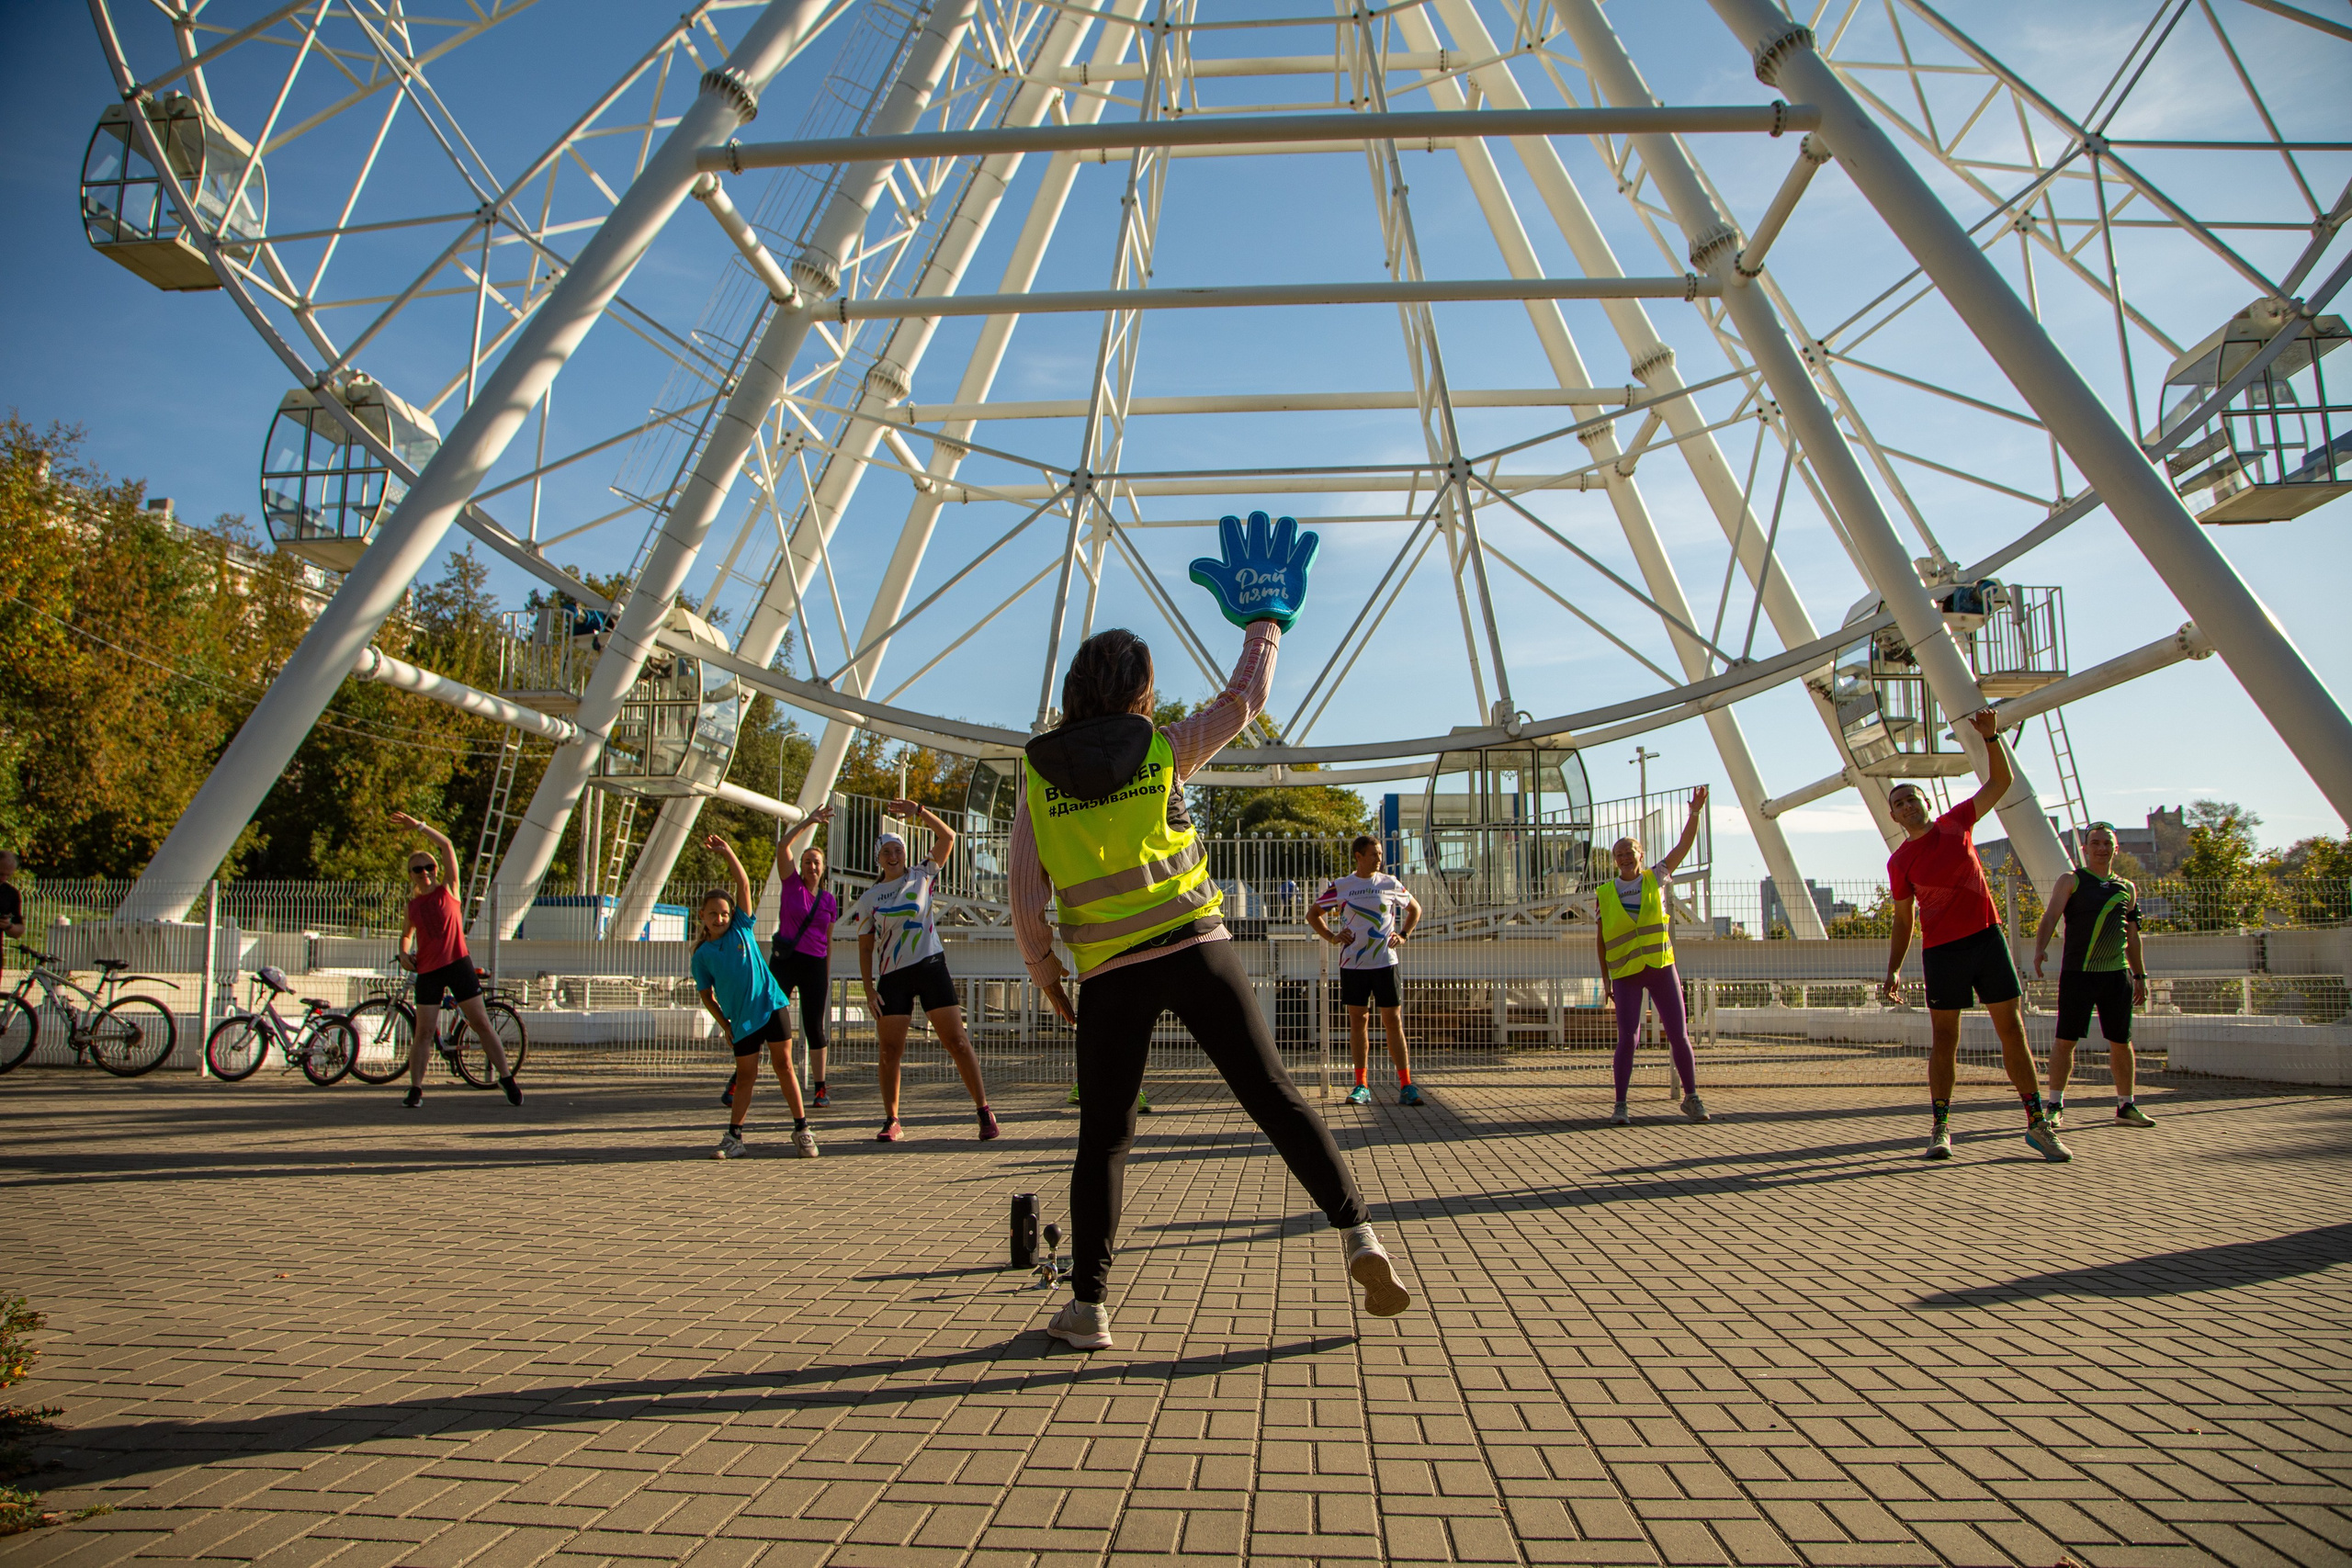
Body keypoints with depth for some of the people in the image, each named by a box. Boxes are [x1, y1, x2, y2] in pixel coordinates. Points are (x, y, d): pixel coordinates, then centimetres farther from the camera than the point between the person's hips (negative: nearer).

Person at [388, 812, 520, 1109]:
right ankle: (416, 1089, 7)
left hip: (458, 964, -2)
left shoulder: (448, 890, 2)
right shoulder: (412, 905, 9)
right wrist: (403, 953, 6)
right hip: (427, 970, 2)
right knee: (424, 1032, -2)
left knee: (481, 1023, -2)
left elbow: (447, 845, -5)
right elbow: (406, 933, 27)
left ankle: (506, 1077, 3)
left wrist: (419, 826, -6)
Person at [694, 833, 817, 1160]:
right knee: (746, 1075, 1)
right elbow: (706, 995, 10)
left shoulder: (742, 928, 3)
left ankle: (802, 1130, 5)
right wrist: (724, 1023, 4)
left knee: (784, 1065, 1)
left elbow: (744, 884, -3)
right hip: (741, 1019, 0)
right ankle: (734, 1137, 10)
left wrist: (727, 852, -8)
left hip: (771, 1004, 0)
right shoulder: (702, 955, 3)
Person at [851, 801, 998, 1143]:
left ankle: (984, 1111, -1)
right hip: (892, 977, 2)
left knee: (957, 1042, -5)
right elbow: (865, 949, 9)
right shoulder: (869, 899, 8)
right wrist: (869, 990, -1)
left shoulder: (922, 877, 5)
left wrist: (919, 811, -14)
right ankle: (891, 1122, 12)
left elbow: (948, 837, -3)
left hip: (931, 967, -2)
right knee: (890, 1050, -1)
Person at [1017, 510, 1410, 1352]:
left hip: (1110, 974, 1)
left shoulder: (1038, 777, 6)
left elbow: (1027, 906, 3)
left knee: (1103, 1138, 11)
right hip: (1197, 950, -1)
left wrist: (1048, 980, 15)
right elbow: (1244, 699, 15)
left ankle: (1089, 1306, 12)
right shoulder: (1161, 749, 2)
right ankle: (1358, 1237, -1)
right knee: (1274, 1095, 6)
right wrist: (1265, 617, 28)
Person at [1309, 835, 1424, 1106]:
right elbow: (1312, 913, 13)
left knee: (1393, 1021, -1)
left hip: (1385, 962, 0)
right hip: (1353, 962, 0)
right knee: (1358, 1020, 3)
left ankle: (1406, 1084, 4)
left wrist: (1403, 935, 7)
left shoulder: (1390, 884, 5)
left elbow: (1415, 909, 20)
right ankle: (1361, 1086, 10)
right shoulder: (1340, 886, 3)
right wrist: (1331, 936, 1)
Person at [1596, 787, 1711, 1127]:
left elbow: (1684, 845, 0)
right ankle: (1620, 1106, 0)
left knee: (1678, 1034, 2)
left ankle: (1692, 1098, 17)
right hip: (1625, 974, -1)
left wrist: (1695, 812, -13)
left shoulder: (1656, 879, 5)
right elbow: (1600, 940, 7)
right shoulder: (1605, 895, 3)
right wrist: (1606, 980, 6)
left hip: (1661, 967, 1)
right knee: (1627, 1038, -7)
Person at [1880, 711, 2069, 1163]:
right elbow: (1903, 919, 6)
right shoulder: (1899, 862, 1)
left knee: (2012, 1029, 2)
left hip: (1987, 936, 2)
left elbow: (2002, 781, 10)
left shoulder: (1957, 822, 7)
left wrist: (1991, 737, -4)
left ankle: (2037, 1124, 8)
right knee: (1944, 1039, 1)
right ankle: (1941, 1130, 6)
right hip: (1941, 949, -2)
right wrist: (1893, 970, 0)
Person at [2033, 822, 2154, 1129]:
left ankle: (2126, 1106, 20)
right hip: (2077, 973, -4)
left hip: (2117, 974, 4)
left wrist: (2140, 976, 17)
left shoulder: (2127, 889, 15)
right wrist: (2040, 949, -28)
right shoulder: (2071, 881, 2)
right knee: (2065, 1039, -3)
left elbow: (2132, 936, 20)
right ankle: (2055, 1106, 3)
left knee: (2121, 1041, 8)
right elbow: (2050, 917, -11)